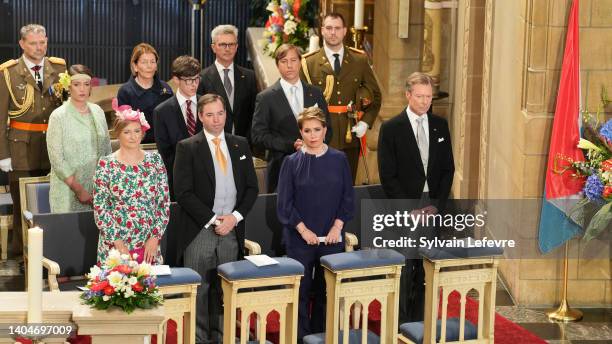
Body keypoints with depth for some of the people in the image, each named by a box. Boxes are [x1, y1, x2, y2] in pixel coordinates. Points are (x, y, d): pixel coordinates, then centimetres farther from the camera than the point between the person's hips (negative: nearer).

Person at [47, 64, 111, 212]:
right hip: (69, 191, -4)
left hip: (98, 187, 4)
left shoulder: (98, 112, 7)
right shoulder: (58, 116, -7)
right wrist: (79, 189, -15)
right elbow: (57, 161, -10)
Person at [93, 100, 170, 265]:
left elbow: (164, 203, 5)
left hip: (149, 246, 2)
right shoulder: (106, 164, -2)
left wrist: (155, 237, -4)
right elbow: (100, 208, -3)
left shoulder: (155, 160, 5)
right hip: (115, 247, -2)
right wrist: (117, 242, -9)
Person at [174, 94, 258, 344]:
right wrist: (212, 220, -13)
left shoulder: (240, 145, 10)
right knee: (199, 290, 1)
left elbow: (251, 187, 10)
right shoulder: (187, 147, -2)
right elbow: (183, 192, -8)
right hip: (200, 230, -3)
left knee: (225, 290, 8)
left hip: (232, 230, 3)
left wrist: (235, 217, -5)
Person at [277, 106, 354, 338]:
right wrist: (303, 230, -11)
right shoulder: (292, 162, -3)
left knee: (327, 290, 9)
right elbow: (284, 203, -3)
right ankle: (300, 337, 12)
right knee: (300, 290, 2)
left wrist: (337, 226, -6)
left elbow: (348, 197, 5)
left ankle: (322, 335, 23)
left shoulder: (339, 160, 2)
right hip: (300, 238, -2)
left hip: (331, 238, 2)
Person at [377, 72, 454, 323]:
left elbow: (448, 169, 10)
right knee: (403, 269, -2)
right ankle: (401, 325, 7)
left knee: (426, 269, 4)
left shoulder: (440, 125, 9)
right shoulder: (391, 128, -3)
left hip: (433, 208, 3)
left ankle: (420, 322, 13)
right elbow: (387, 176, -6)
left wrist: (436, 204, -1)